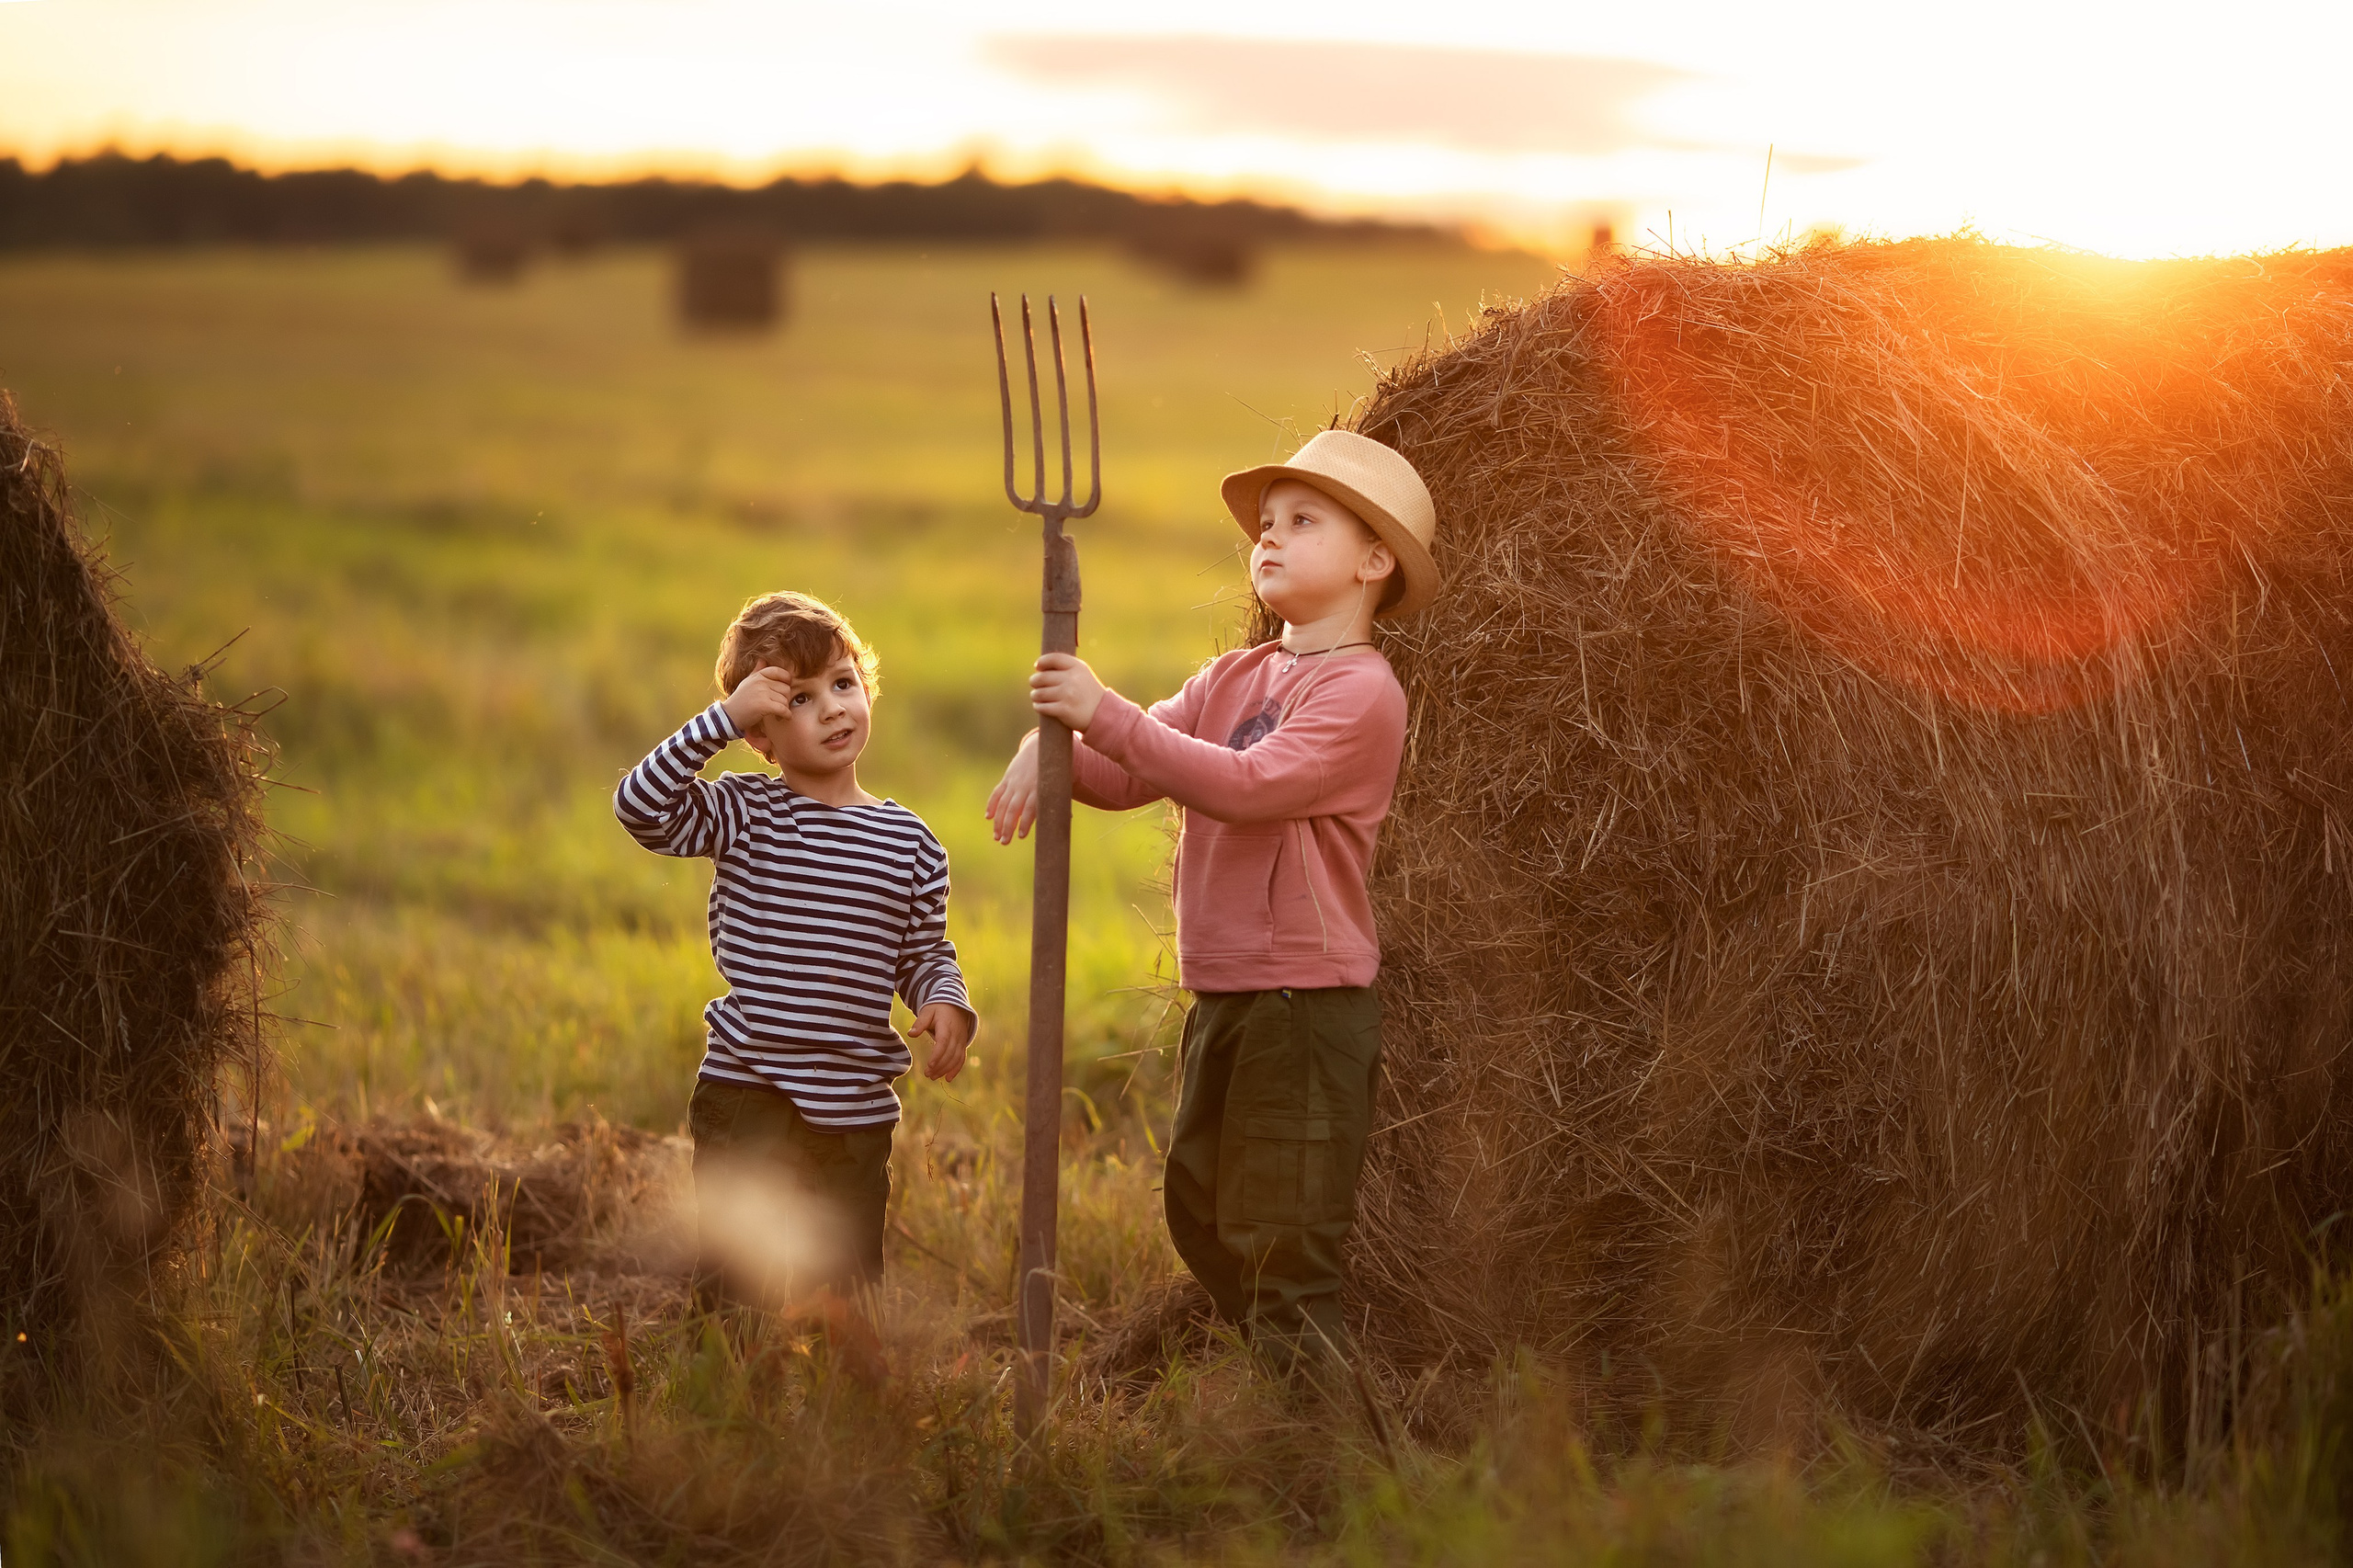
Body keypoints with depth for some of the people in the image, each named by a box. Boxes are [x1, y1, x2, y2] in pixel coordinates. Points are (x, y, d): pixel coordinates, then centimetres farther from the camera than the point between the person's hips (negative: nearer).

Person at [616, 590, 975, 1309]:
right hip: (747, 1096, -3)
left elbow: (924, 953, 14)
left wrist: (946, 1003, -8)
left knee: (851, 1292, 12)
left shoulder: (909, 841, 6)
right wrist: (723, 718, -21)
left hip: (857, 1111, 3)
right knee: (742, 1290, -4)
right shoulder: (743, 814, -4)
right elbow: (640, 805, -19)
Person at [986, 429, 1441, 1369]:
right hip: (1221, 997, 9)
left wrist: (1105, 713, -25)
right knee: (1200, 1218, 18)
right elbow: (1127, 772, 8)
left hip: (1307, 999, -9)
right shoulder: (1237, 676, 15)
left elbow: (1249, 785, -25)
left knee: (1282, 1247, -7)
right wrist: (1051, 747, -14)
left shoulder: (1360, 690, -12)